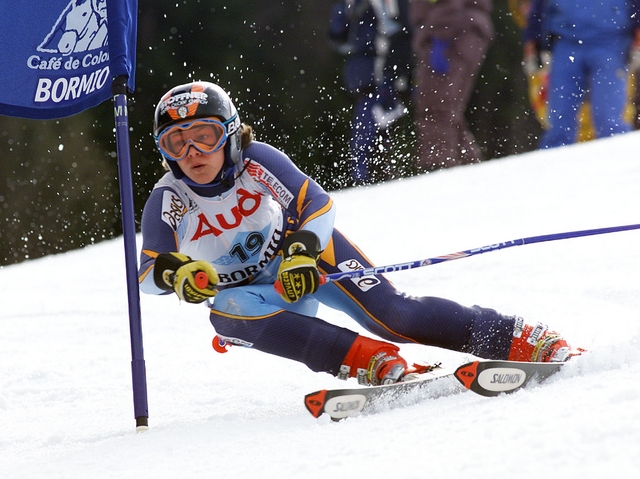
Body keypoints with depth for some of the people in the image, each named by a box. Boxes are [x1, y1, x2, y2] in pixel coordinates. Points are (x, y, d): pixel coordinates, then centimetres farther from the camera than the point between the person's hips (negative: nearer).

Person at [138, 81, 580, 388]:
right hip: (247, 289, 1)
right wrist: (175, 272, -46)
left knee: (392, 313, -18)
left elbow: (316, 205, -22)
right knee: (230, 312, -35)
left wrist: (301, 253, -41)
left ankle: (520, 340, -11)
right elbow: (147, 271, -22)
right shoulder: (167, 201, -20)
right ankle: (373, 361, -39)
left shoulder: (257, 161, -23)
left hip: (306, 250, -1)